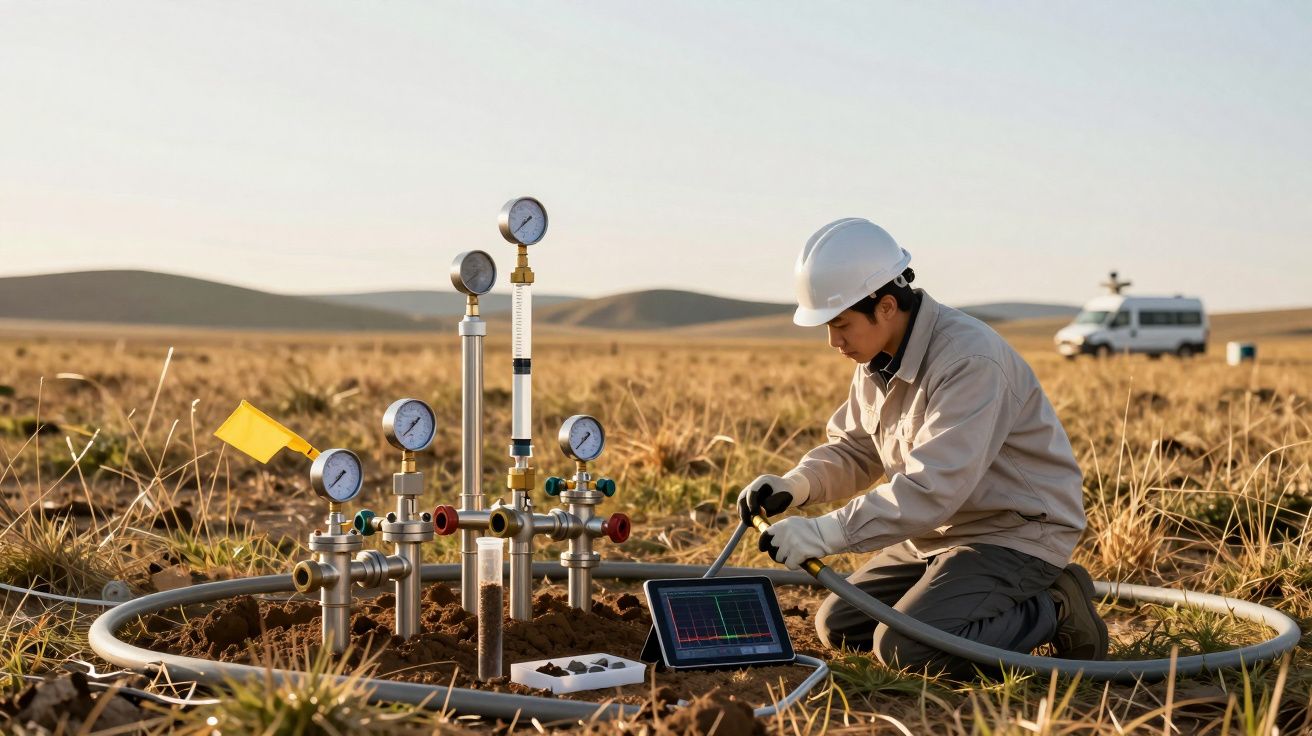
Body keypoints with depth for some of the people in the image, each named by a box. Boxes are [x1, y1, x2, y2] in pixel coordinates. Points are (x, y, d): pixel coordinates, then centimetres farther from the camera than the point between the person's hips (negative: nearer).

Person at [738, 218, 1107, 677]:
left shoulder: (970, 360, -28)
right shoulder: (878, 357, 1)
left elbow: (933, 488, -35)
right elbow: (852, 450, 11)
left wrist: (825, 534, -37)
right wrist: (794, 486, -10)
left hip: (1015, 532, -9)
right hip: (938, 531, 9)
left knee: (904, 648, -24)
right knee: (838, 627, 8)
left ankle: (1053, 611, -3)